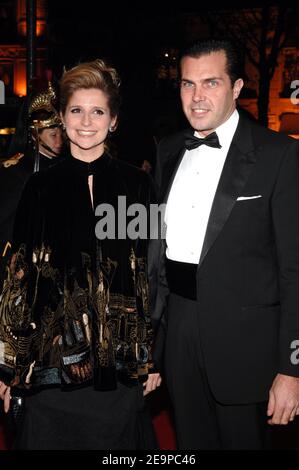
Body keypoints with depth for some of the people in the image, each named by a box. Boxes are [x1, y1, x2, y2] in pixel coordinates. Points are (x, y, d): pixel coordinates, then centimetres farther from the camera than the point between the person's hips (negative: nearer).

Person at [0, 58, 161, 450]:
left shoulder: (136, 184, 1)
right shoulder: (41, 187, 1)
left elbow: (153, 273, 3)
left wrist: (154, 357, 2)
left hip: (122, 360, 0)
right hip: (53, 358, 0)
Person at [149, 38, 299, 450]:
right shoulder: (169, 151, 8)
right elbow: (156, 241, 11)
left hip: (242, 338, -5)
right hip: (176, 331, 5)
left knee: (244, 439, 13)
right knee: (191, 441, 20)